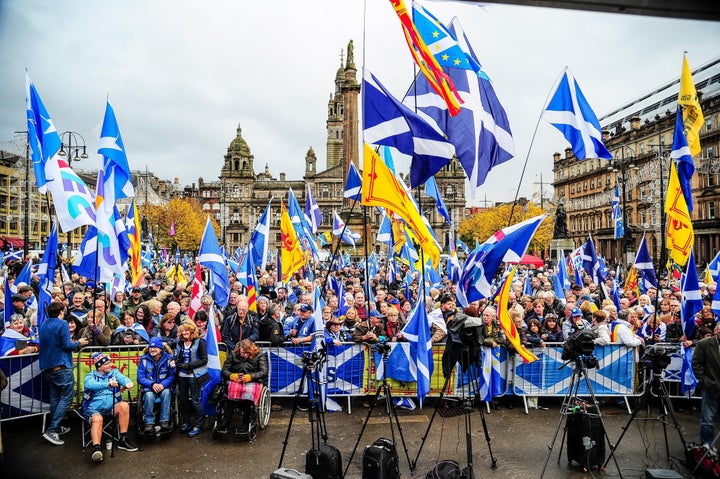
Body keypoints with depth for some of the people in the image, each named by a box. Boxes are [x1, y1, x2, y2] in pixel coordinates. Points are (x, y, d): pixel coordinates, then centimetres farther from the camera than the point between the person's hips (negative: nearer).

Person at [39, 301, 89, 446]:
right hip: (61, 366, -8)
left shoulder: (43, 324, 10)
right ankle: (52, 430, -9)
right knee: (66, 396, -3)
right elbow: (66, 345, -16)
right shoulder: (62, 324, -13)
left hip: (47, 366, 8)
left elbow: (44, 343, 20)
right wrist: (78, 343, 3)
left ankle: (56, 427, 23)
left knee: (55, 396, 16)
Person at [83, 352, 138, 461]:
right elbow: (89, 385, -17)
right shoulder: (90, 376, 7)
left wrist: (128, 383, -33)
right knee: (97, 419, -34)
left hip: (112, 406, 3)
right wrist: (108, 384, -35)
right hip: (94, 408, -2)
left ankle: (123, 440, -20)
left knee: (124, 405, -26)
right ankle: (96, 448, -48)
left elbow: (123, 378, -7)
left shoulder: (114, 372, 14)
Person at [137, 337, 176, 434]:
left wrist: (163, 385, -24)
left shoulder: (168, 358, -2)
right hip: (149, 387, 0)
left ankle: (164, 421, -27)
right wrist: (152, 384, -20)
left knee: (166, 392, -33)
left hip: (164, 387, 0)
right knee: (149, 395, -32)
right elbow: (140, 378, -4)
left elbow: (172, 376, -6)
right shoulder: (144, 359, 0)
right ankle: (149, 423, -23)